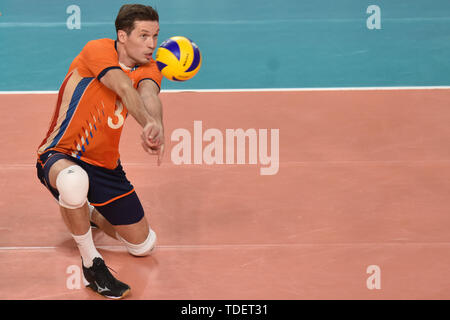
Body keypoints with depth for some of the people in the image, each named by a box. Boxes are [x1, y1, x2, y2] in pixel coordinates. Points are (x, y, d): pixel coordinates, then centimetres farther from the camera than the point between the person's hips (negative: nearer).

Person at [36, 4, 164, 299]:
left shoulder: (148, 69, 0)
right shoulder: (98, 50, -14)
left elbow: (149, 96, -25)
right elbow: (125, 89, -33)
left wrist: (155, 126, -49)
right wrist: (149, 124, -52)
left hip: (105, 166, 6)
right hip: (60, 156, -5)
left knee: (144, 246, 9)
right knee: (73, 179, -44)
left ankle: (91, 213, 39)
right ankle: (91, 262, -19)